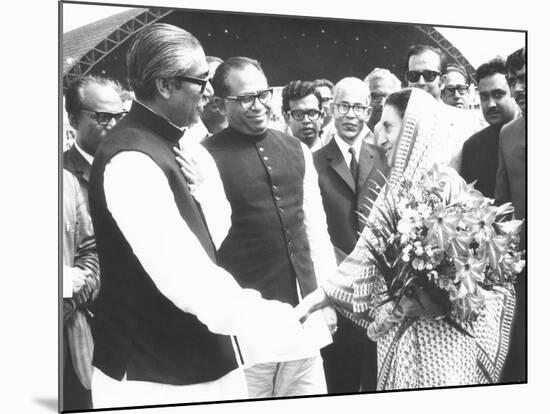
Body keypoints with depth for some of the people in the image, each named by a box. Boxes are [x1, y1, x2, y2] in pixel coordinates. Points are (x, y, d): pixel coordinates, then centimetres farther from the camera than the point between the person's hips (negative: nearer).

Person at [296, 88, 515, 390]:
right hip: (396, 333, 6)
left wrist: (416, 300, -21)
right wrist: (314, 300, 1)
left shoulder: (445, 183, -13)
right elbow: (366, 256, 6)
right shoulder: (393, 188, 7)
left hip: (439, 333, -6)